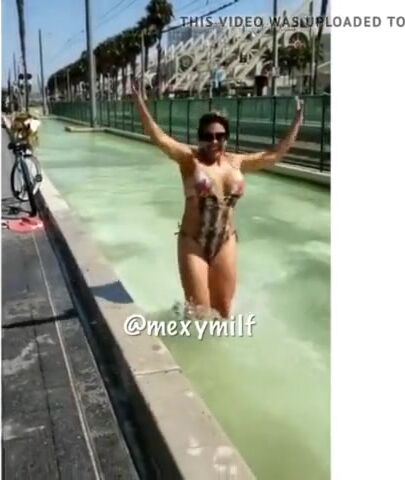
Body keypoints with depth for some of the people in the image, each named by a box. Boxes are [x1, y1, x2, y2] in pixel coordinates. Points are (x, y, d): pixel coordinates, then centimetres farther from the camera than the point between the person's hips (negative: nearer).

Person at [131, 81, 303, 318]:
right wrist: (140, 103, -31)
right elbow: (159, 138, -20)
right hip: (193, 243, -4)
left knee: (224, 310, 15)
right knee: (199, 311, 4)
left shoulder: (236, 162, 5)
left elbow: (274, 155, 12)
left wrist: (297, 123, 13)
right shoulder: (190, 158, -8)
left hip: (226, 243, 4)